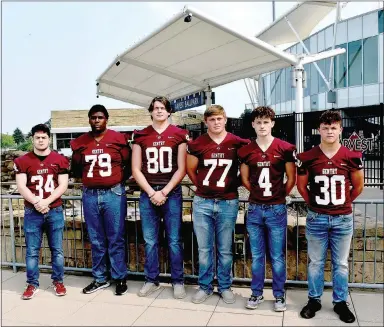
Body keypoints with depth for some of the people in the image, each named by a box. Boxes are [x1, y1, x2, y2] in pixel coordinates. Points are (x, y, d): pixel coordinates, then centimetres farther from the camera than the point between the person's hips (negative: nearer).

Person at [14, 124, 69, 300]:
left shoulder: (60, 160, 2)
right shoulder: (22, 161, 3)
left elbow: (63, 185, -3)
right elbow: (21, 187, -3)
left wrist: (46, 201, -14)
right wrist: (36, 202, -16)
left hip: (55, 211, 0)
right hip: (32, 212, 0)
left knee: (57, 249, 7)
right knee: (32, 250, 7)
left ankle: (58, 281, 21)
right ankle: (32, 284, 21)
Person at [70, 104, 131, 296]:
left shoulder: (118, 139, -2)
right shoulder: (80, 142, 6)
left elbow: (129, 165, 7)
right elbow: (75, 169, 19)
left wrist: (119, 180, 4)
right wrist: (89, 178, 9)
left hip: (113, 194, -3)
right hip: (90, 195, 4)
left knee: (116, 240, 3)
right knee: (96, 241, 12)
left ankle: (120, 278, 16)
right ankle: (100, 278, 25)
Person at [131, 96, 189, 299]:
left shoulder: (179, 135, 2)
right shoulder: (140, 136, 7)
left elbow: (181, 169, -1)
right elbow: (136, 170, 4)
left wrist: (164, 192, -9)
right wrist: (151, 192, -7)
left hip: (172, 193, -2)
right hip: (147, 193, 2)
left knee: (174, 240, 3)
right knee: (150, 241, 8)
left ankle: (178, 282, 16)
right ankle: (151, 280, 22)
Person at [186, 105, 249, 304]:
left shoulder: (238, 143, -3)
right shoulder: (197, 144, 0)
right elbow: (190, 170, 12)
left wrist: (235, 184, 4)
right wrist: (202, 185, 9)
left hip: (228, 203, -1)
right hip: (202, 202, 1)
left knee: (225, 249, 10)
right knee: (204, 249, 10)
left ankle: (225, 287, 26)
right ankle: (205, 286, 26)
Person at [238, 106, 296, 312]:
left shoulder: (285, 148, -4)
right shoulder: (245, 151, 2)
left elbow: (291, 179, 2)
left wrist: (278, 195, 6)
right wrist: (259, 193, 8)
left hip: (276, 209, -2)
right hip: (254, 208, 2)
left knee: (277, 256, 8)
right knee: (256, 255, 12)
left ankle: (279, 295, 24)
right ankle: (256, 293, 27)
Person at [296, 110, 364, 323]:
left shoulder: (351, 157, -3)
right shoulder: (307, 158, -6)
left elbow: (358, 185, 10)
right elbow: (301, 185, 7)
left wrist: (344, 202, 9)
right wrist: (313, 203, 6)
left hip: (343, 218, 1)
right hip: (316, 218, 0)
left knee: (341, 263, 12)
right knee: (315, 262, 11)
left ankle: (340, 302, 28)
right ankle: (314, 300, 26)